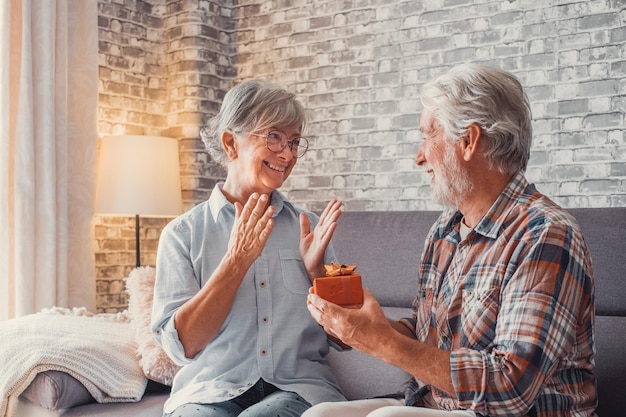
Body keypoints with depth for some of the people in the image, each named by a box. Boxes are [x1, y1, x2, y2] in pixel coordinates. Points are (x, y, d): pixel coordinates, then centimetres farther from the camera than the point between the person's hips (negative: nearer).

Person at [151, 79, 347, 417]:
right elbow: (182, 345, -7)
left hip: (298, 388, 1)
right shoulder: (182, 233, 2)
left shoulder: (309, 227, 9)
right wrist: (237, 260, -14)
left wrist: (316, 268, -8)